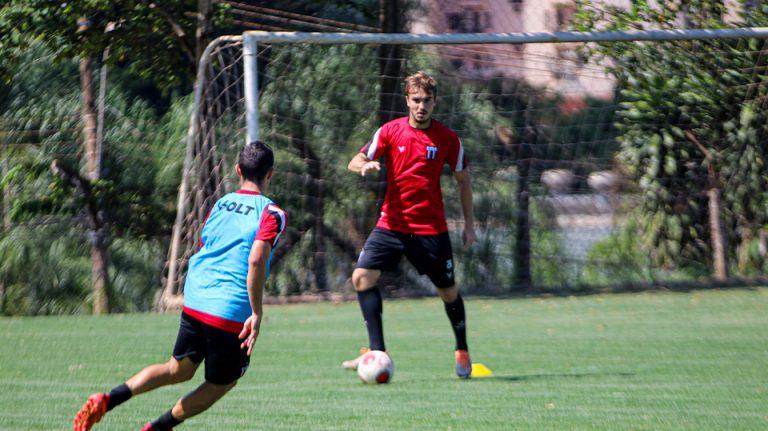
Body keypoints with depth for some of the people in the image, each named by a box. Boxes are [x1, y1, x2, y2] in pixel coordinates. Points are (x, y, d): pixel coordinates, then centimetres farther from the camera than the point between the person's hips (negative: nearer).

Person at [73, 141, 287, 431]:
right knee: (220, 384, 16)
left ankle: (107, 400, 2)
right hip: (232, 313, -6)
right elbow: (256, 260, -22)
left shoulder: (220, 204, 12)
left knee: (179, 369, 20)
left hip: (194, 301, 6)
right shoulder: (271, 214, -9)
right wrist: (257, 314, -18)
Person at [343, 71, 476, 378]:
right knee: (362, 276, -16)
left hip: (431, 229, -1)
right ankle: (377, 350, -13)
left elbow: (463, 180, 8)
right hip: (391, 223, 1)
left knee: (448, 291, 6)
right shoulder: (390, 131, -2)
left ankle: (463, 352, 29)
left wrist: (469, 224, 6)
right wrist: (364, 166, -28)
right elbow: (354, 162, -3)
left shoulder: (448, 139, -3)